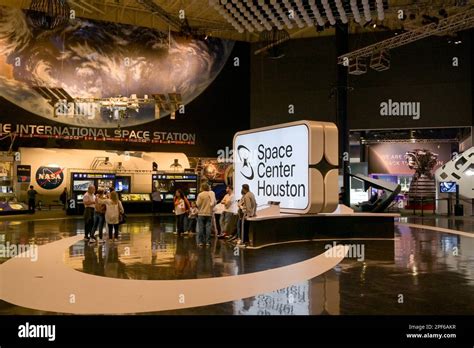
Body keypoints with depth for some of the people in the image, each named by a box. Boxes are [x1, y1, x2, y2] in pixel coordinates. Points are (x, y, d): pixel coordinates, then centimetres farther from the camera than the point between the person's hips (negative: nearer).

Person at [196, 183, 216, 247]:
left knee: (201, 228, 4)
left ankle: (200, 242, 4)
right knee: (208, 227, 5)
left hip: (201, 213, -2)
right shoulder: (211, 194, -1)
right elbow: (214, 203, 1)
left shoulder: (200, 194, -10)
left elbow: (198, 204, -10)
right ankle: (208, 242, 5)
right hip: (209, 213, 3)